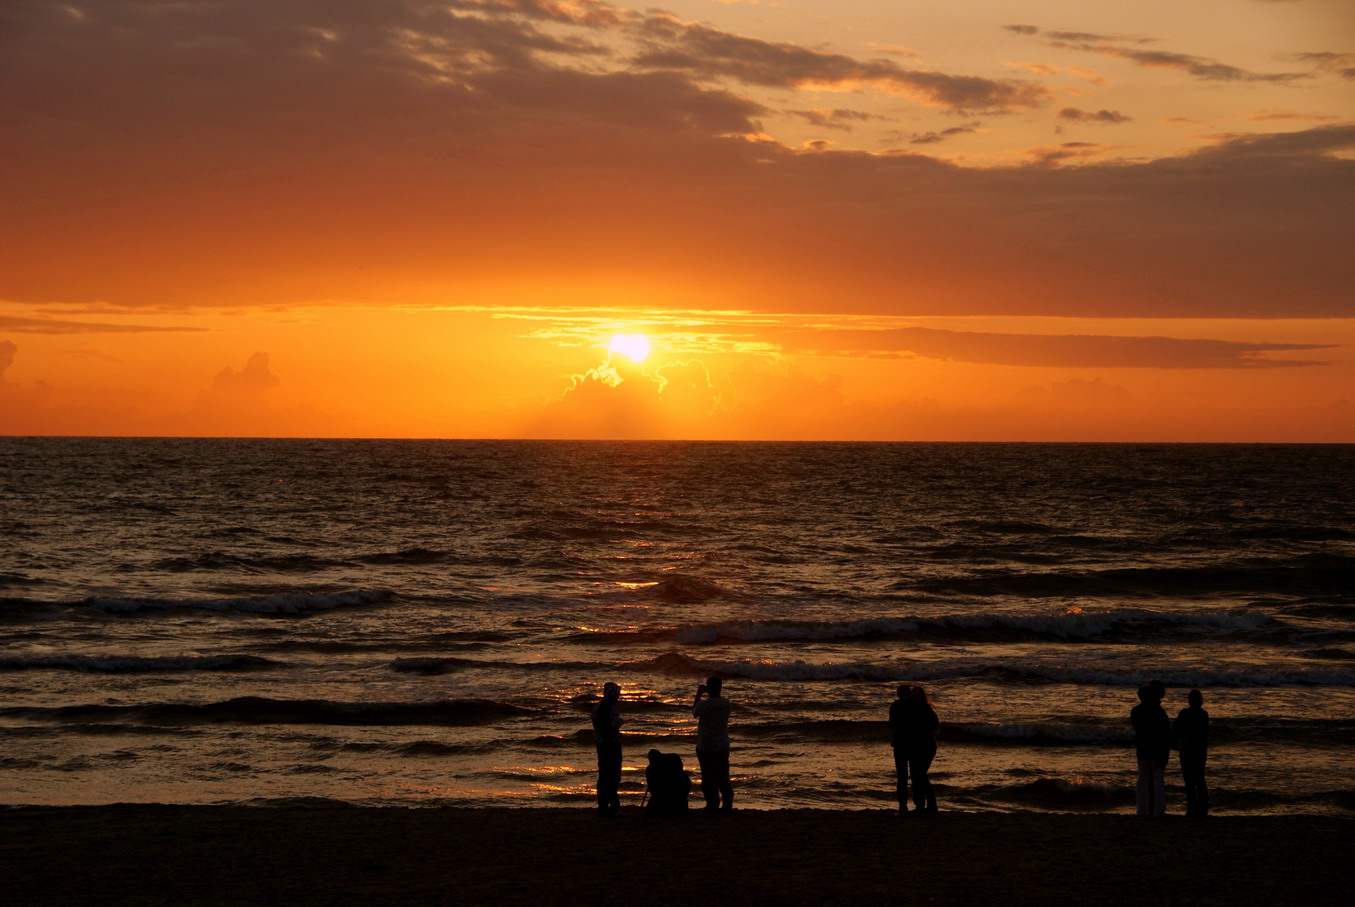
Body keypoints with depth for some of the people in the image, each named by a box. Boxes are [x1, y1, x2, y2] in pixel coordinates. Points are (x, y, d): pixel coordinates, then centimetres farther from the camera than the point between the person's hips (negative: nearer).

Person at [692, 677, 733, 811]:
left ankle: (712, 804, 3)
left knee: (708, 777, 3)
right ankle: (727, 803, 12)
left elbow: (694, 714, 2)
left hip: (706, 747, -5)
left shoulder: (703, 704, -18)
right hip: (723, 746, 5)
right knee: (723, 776, 13)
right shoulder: (726, 703, -4)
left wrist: (698, 695, 7)